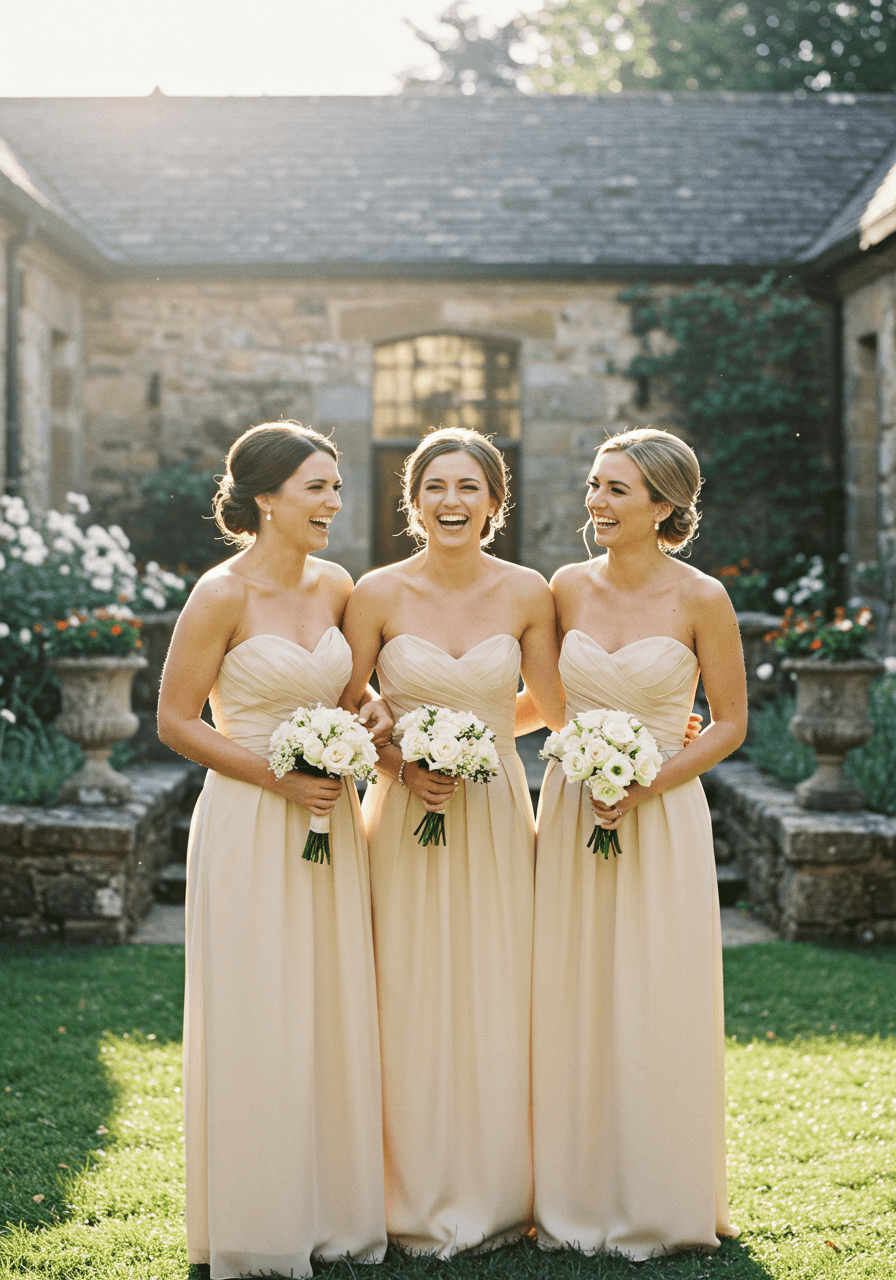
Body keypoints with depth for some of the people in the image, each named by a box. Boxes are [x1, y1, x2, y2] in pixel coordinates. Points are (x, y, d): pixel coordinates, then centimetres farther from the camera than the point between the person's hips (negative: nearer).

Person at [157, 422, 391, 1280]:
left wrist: (374, 717, 1)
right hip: (249, 824, -6)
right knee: (256, 1023, 1)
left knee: (334, 1014, 10)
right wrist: (280, 778, -17)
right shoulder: (222, 595, -12)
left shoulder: (335, 587, 7)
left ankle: (334, 1210, 23)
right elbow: (175, 722, -10)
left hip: (328, 823, 6)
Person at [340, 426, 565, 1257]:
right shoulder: (378, 594, -5)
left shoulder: (526, 592, 0)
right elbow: (346, 715, 0)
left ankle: (494, 1197, 22)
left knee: (495, 999, 7)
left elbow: (553, 707, 9)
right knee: (410, 1005, 2)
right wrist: (403, 767, -14)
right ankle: (419, 1203, 17)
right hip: (405, 816, -1)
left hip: (496, 815, 1)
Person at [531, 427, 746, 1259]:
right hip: (571, 812, 4)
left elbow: (730, 724, -3)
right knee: (568, 1007, 6)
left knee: (658, 1009, 1)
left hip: (661, 818, -3)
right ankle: (574, 1198, 20)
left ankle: (662, 1201, 18)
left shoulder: (700, 599, -8)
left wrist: (650, 782, -14)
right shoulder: (568, 587, 3)